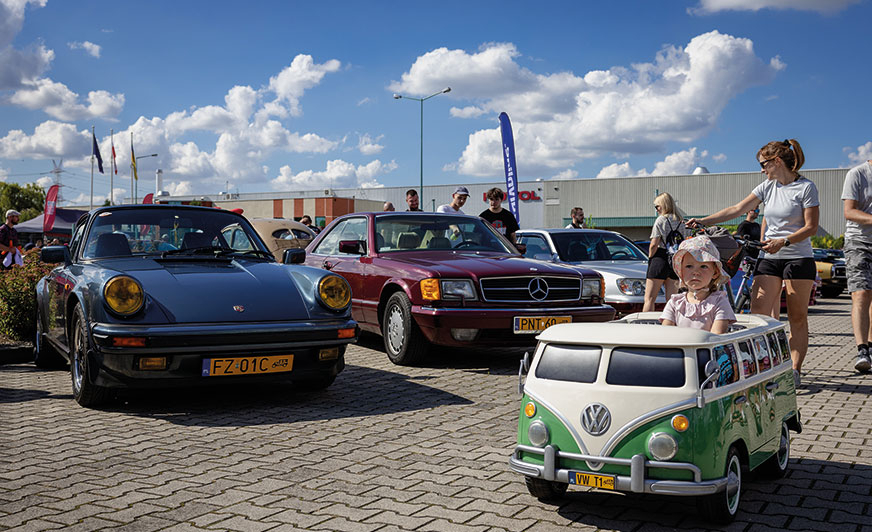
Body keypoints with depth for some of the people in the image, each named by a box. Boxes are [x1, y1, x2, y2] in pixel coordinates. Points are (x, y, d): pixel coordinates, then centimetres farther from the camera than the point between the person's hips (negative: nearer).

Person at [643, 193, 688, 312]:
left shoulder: (661, 220, -7)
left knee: (649, 299, -3)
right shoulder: (682, 222, 10)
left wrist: (650, 258, 2)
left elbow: (654, 244, -12)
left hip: (660, 259, -6)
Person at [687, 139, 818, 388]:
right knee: (758, 313, -6)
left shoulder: (806, 187, -5)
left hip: (798, 258, -5)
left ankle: (795, 370, 6)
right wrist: (702, 221, 4)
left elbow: (811, 227, -9)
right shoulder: (767, 187, 10)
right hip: (769, 258, 5)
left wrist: (783, 241, -23)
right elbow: (737, 209, 10)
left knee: (797, 318, 0)